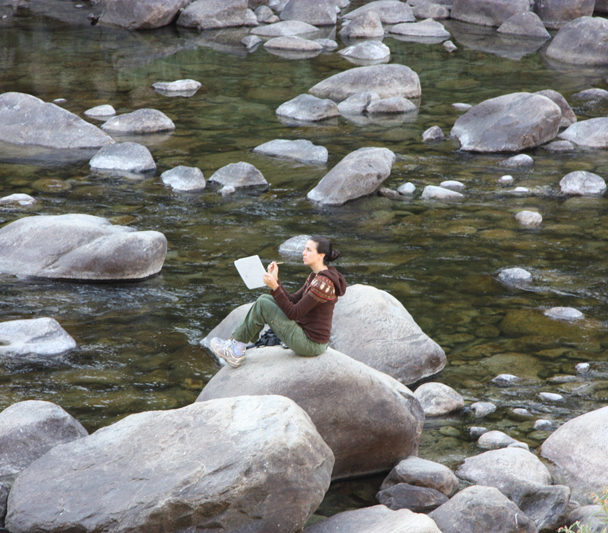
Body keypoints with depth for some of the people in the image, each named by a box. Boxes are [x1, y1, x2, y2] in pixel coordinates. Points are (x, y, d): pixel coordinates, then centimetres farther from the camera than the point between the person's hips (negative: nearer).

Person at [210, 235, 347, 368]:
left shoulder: (322, 283, -23)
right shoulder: (315, 276, 9)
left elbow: (293, 313, -22)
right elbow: (292, 301, 11)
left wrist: (275, 287, -25)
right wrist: (276, 279, 0)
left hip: (310, 345, -10)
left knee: (262, 305, -8)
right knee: (264, 299, 10)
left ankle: (235, 345, 8)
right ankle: (236, 349, 10)